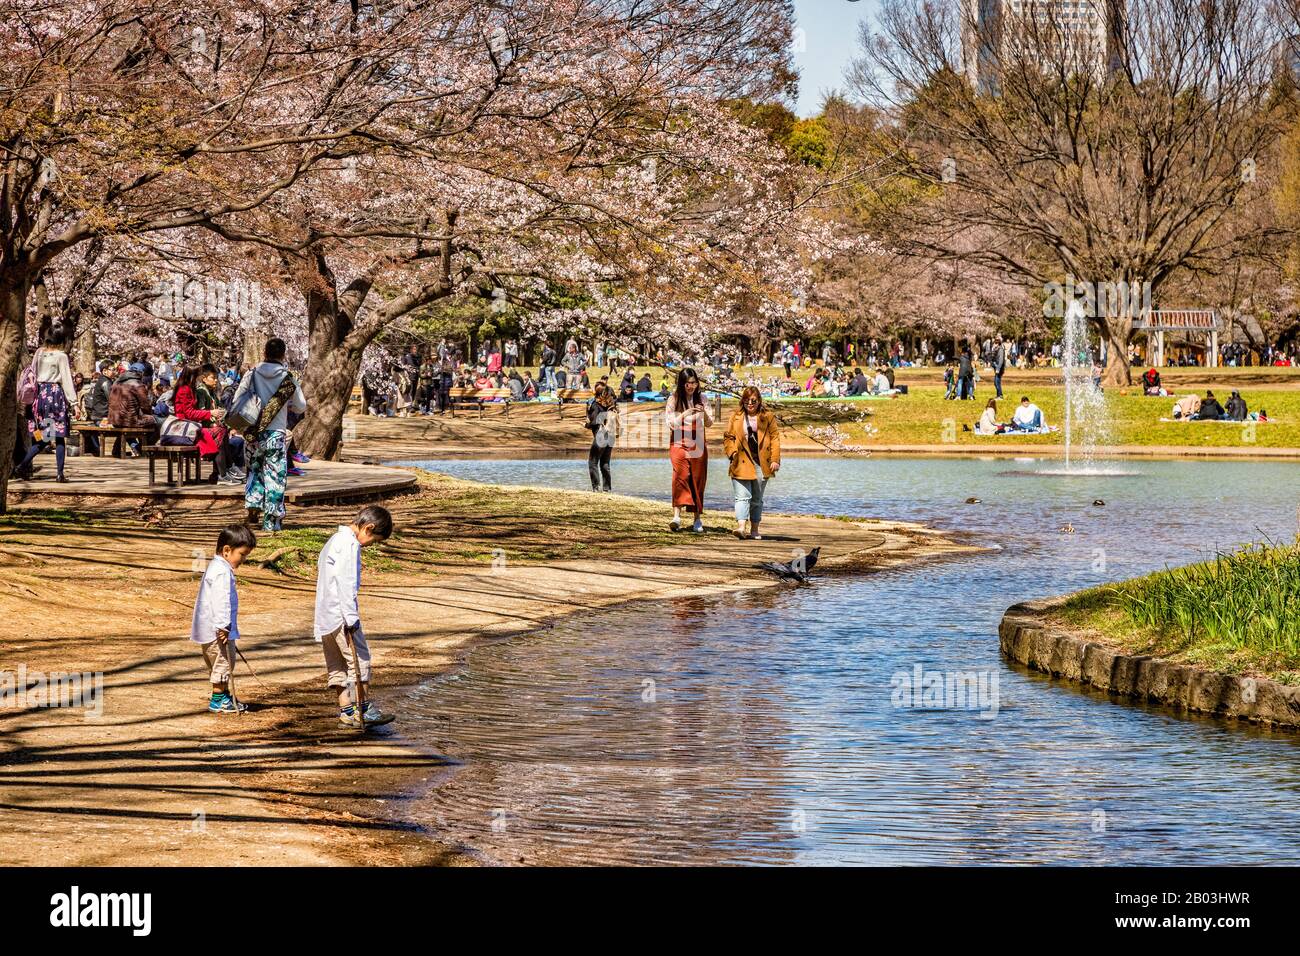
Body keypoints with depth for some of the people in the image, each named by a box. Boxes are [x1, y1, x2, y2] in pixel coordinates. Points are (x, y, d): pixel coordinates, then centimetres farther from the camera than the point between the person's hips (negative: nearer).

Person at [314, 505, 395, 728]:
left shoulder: (335, 540, 19)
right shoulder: (350, 544, -13)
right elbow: (346, 583, -21)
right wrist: (351, 618, -22)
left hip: (324, 616, 10)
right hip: (340, 615, -10)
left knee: (337, 664, 10)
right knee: (359, 659, -4)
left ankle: (346, 710, 12)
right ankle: (365, 708, -4)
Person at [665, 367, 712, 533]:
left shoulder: (701, 398, 7)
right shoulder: (674, 399, -2)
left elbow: (709, 424, 9)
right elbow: (671, 423, -6)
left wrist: (704, 413, -12)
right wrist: (685, 414, -21)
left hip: (698, 444, 3)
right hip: (679, 443, -3)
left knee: (698, 480, 4)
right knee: (681, 475, -22)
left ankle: (698, 519, 13)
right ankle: (677, 516, -32)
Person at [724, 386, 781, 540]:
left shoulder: (768, 417, 6)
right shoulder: (735, 417, 7)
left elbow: (775, 439, 4)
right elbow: (728, 438, 9)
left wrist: (775, 460, -6)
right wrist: (732, 452, -8)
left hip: (761, 464, 1)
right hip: (741, 463, -1)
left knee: (757, 499, 10)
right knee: (743, 497, -12)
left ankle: (754, 530, 18)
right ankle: (741, 527, -22)